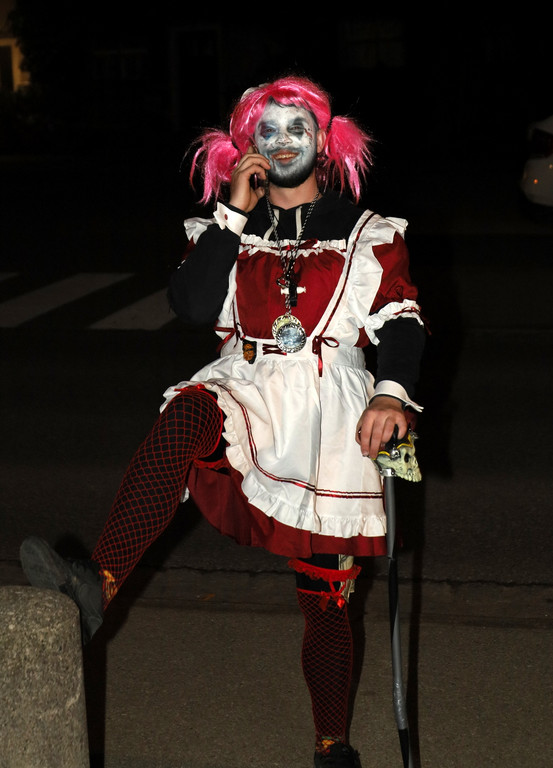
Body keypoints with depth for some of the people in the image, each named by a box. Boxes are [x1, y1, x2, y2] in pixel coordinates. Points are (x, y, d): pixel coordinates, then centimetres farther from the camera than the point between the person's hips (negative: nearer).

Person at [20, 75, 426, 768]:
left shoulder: (368, 235, 11)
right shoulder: (228, 230, 14)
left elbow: (401, 321, -1)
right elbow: (192, 306, -3)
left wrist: (391, 393, -20)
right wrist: (234, 214, -7)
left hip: (332, 418, -1)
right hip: (246, 394, 1)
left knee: (325, 598, 4)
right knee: (184, 418, -36)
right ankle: (98, 585, -48)